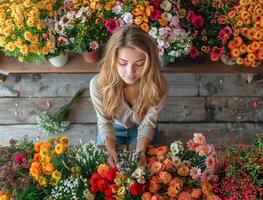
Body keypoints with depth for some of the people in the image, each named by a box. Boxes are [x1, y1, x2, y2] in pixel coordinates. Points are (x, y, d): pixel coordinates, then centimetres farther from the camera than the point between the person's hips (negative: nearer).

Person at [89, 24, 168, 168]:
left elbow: (148, 123, -20)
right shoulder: (98, 84, -34)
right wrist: (111, 151, -34)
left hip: (140, 128, 0)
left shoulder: (157, 86, -34)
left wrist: (140, 150, -36)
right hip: (113, 128, 0)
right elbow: (105, 122, -20)